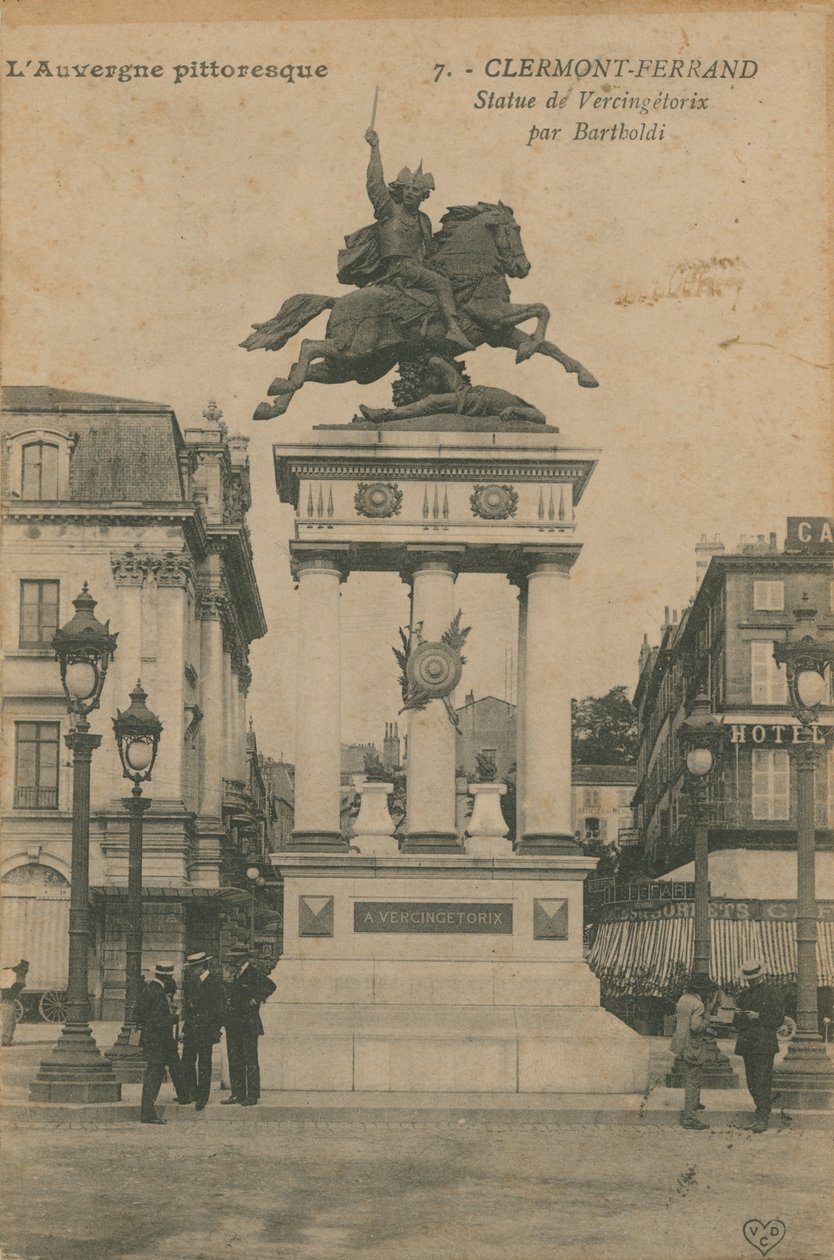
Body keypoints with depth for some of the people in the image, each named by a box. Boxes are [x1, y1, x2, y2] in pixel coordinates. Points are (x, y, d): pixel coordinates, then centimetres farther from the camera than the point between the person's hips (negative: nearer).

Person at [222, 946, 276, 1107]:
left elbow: (270, 986, -21)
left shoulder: (254, 973, -10)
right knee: (235, 1060, 9)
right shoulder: (237, 975, 15)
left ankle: (252, 1096, 0)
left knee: (250, 1061, -4)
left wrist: (256, 1000, -16)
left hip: (249, 1023, -9)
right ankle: (237, 1093, 15)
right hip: (234, 1024, 9)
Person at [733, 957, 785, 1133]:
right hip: (747, 1044, 6)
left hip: (765, 1045, -6)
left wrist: (758, 1016, -16)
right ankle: (763, 1114, 19)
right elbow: (737, 1025, 17)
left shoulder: (771, 994, -1)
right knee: (752, 1083, 8)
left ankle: (762, 1119, -10)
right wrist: (739, 1016, -6)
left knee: (763, 1082, -10)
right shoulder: (743, 996, 15)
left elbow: (778, 1020, -6)